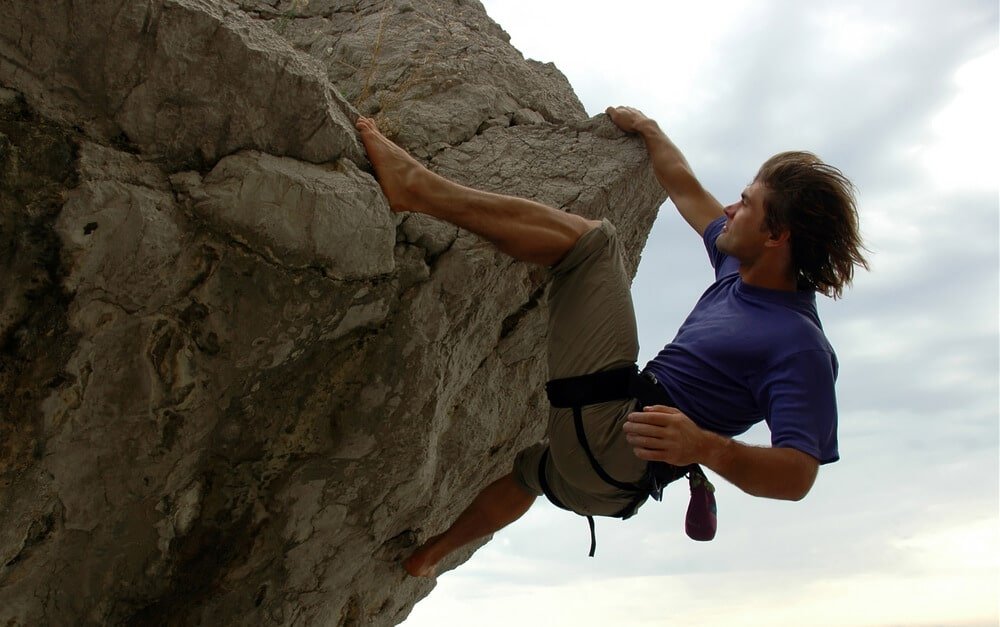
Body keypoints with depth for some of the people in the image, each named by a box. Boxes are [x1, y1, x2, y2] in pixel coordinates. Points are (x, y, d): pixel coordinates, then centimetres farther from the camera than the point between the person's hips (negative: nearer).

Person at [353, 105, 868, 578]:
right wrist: (647, 129, 35)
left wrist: (707, 447, -45)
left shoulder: (800, 346, -17)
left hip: (610, 441, -10)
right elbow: (687, 191, 23)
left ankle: (414, 186, -12)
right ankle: (431, 552, 62)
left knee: (586, 236, -12)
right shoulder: (742, 267, 8)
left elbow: (798, 475, -28)